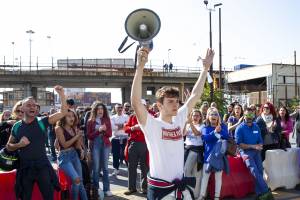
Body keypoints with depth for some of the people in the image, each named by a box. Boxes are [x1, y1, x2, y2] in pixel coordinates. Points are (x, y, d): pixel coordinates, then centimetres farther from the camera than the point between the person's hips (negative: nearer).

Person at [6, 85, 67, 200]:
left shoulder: (42, 122, -3)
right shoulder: (17, 126, 2)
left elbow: (63, 112, -9)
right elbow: (9, 146, 11)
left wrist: (61, 94, -18)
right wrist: (19, 145, -10)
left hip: (42, 166, -1)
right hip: (25, 168, 2)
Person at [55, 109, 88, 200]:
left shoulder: (74, 128, 8)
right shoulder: (59, 128, -8)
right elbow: (65, 144, -13)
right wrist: (76, 136, -12)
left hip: (75, 155, 6)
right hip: (64, 157, -6)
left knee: (80, 181, 7)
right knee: (76, 179, -21)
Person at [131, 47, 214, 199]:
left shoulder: (179, 120, 2)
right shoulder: (151, 124, -13)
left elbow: (195, 96, 8)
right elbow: (136, 102, -29)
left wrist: (206, 68, 7)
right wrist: (140, 66, -36)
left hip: (179, 184, 5)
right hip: (158, 187, -5)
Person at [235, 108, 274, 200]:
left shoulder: (256, 127, 11)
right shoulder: (240, 128, -5)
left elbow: (260, 141, 16)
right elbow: (239, 144, -10)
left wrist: (259, 146, -8)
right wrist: (253, 146, -14)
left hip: (256, 151, 5)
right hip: (246, 151, -5)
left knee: (260, 170, -9)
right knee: (254, 170, -20)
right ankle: (266, 191, -16)